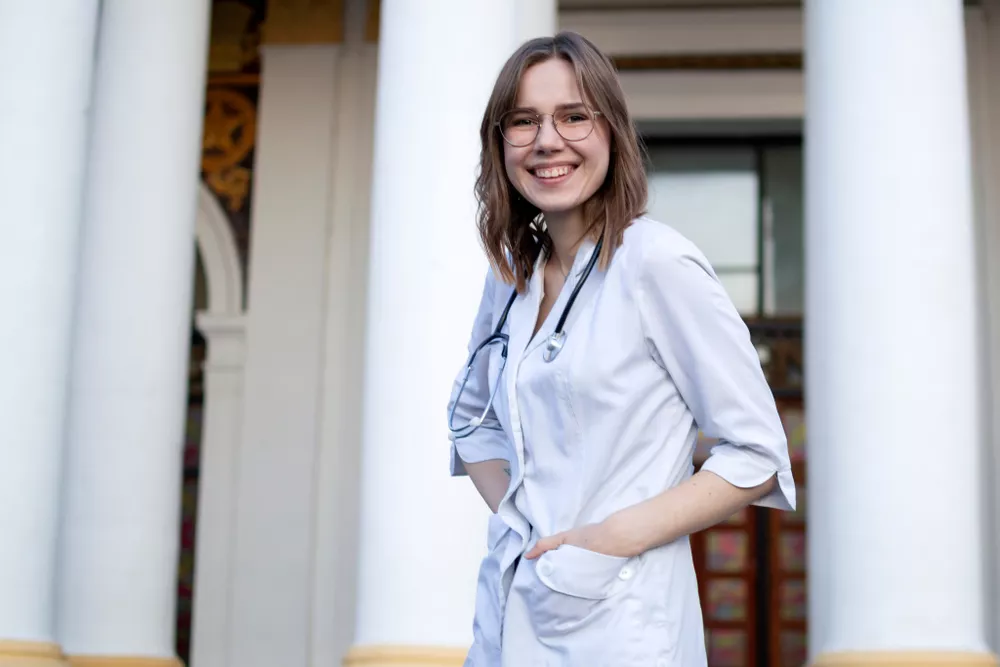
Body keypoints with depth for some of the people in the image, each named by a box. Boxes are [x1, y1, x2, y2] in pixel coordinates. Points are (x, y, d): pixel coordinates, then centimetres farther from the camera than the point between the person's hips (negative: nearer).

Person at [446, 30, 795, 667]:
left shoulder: (658, 261, -13)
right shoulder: (511, 274, 6)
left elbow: (758, 455, -12)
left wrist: (617, 536, -17)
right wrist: (513, 513, 3)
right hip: (509, 609, 6)